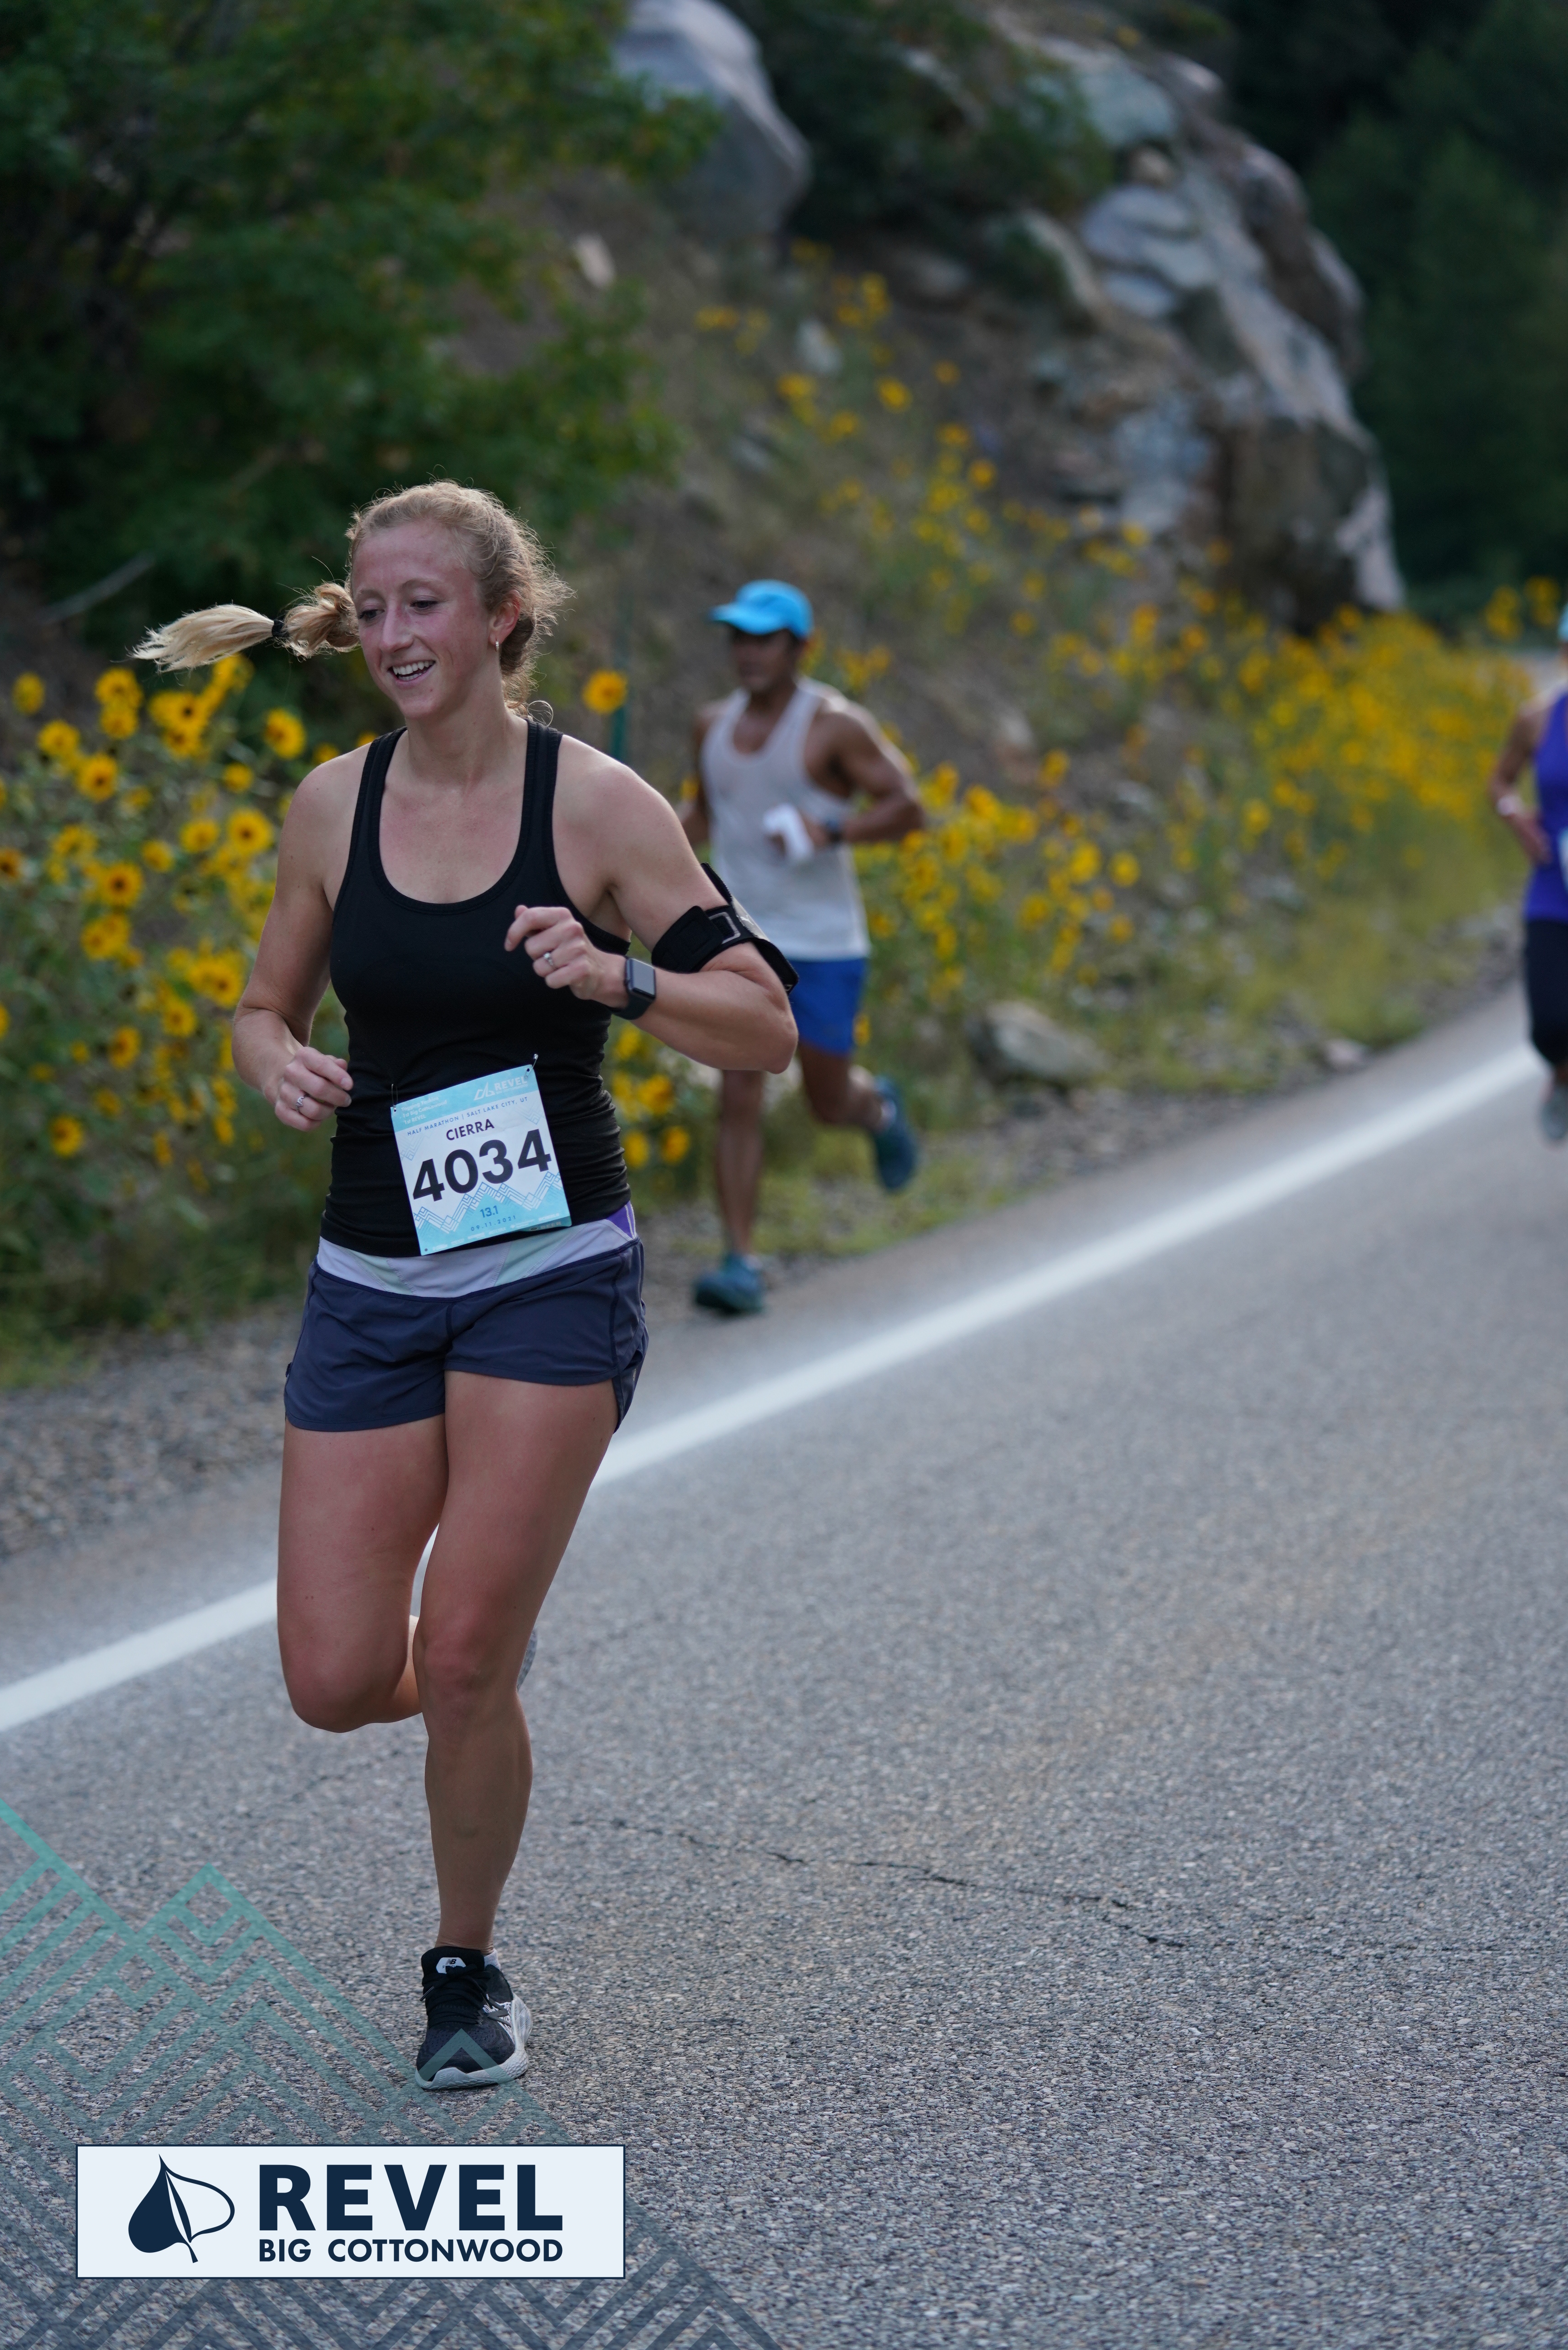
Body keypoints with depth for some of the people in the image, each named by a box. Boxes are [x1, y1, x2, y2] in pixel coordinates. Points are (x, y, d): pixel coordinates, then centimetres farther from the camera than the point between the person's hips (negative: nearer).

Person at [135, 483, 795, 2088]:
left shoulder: (596, 803, -7)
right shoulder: (332, 804, 3)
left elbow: (767, 1031, -6)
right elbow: (266, 1010, 15)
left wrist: (617, 977, -24)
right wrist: (276, 1063, -9)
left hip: (551, 1274, -3)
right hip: (370, 1283, 3)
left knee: (461, 1665, -6)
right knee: (334, 1684, -3)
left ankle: (468, 1972, 19)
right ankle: (482, 1706, 34)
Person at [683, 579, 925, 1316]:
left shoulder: (834, 724, -9)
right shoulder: (714, 726, 8)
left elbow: (907, 807, -11)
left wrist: (829, 829, -26)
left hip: (822, 944, -3)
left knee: (828, 1104, 6)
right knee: (738, 1099, -9)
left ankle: (879, 1106, 44)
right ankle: (740, 1265, -9)